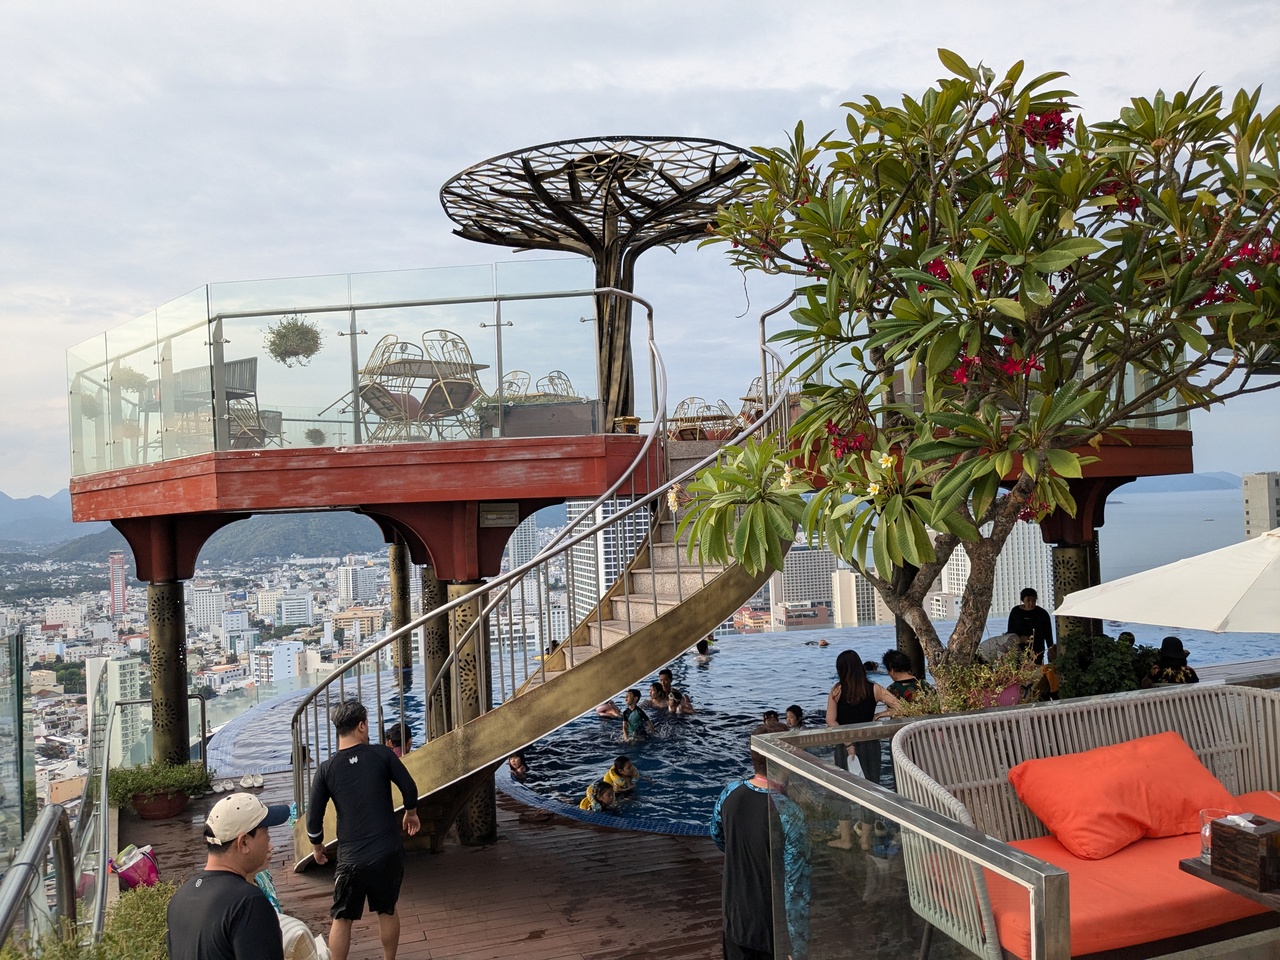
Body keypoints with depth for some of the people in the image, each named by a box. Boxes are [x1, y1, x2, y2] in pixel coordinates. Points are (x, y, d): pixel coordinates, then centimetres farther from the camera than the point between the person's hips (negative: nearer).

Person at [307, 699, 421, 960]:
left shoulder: (327, 769, -5)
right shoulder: (381, 754, -7)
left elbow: (313, 818, -1)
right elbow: (409, 788, -2)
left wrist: (317, 847, 18)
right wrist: (411, 813, 19)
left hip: (351, 858, 0)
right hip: (389, 852, 1)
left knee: (342, 919, 13)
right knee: (387, 911, 20)